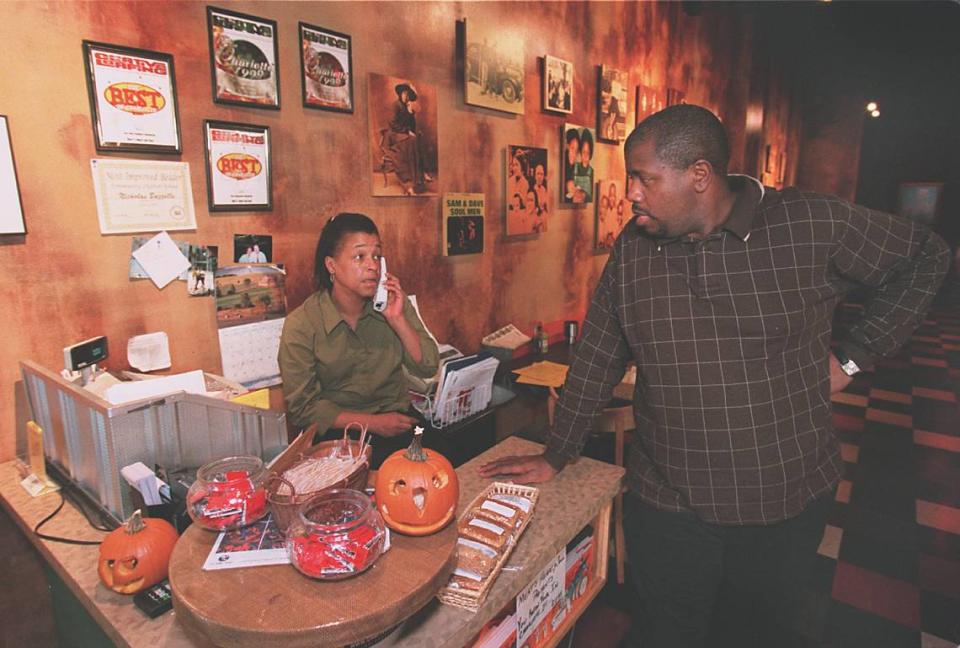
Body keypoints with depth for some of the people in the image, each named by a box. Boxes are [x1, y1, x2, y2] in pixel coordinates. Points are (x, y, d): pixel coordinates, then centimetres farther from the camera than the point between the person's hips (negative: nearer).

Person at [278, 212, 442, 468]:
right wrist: (371, 422, -16)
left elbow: (428, 368, -1)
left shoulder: (393, 303, 1)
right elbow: (302, 406, -7)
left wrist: (398, 321, -16)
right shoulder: (301, 325, -9)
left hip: (397, 415, 4)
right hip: (340, 430, -3)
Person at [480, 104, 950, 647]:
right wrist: (556, 457, 4)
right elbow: (598, 357, 1)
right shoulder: (633, 247, -4)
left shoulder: (814, 224, -12)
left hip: (787, 501, -1)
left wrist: (854, 355, -5)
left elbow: (927, 256, 4)